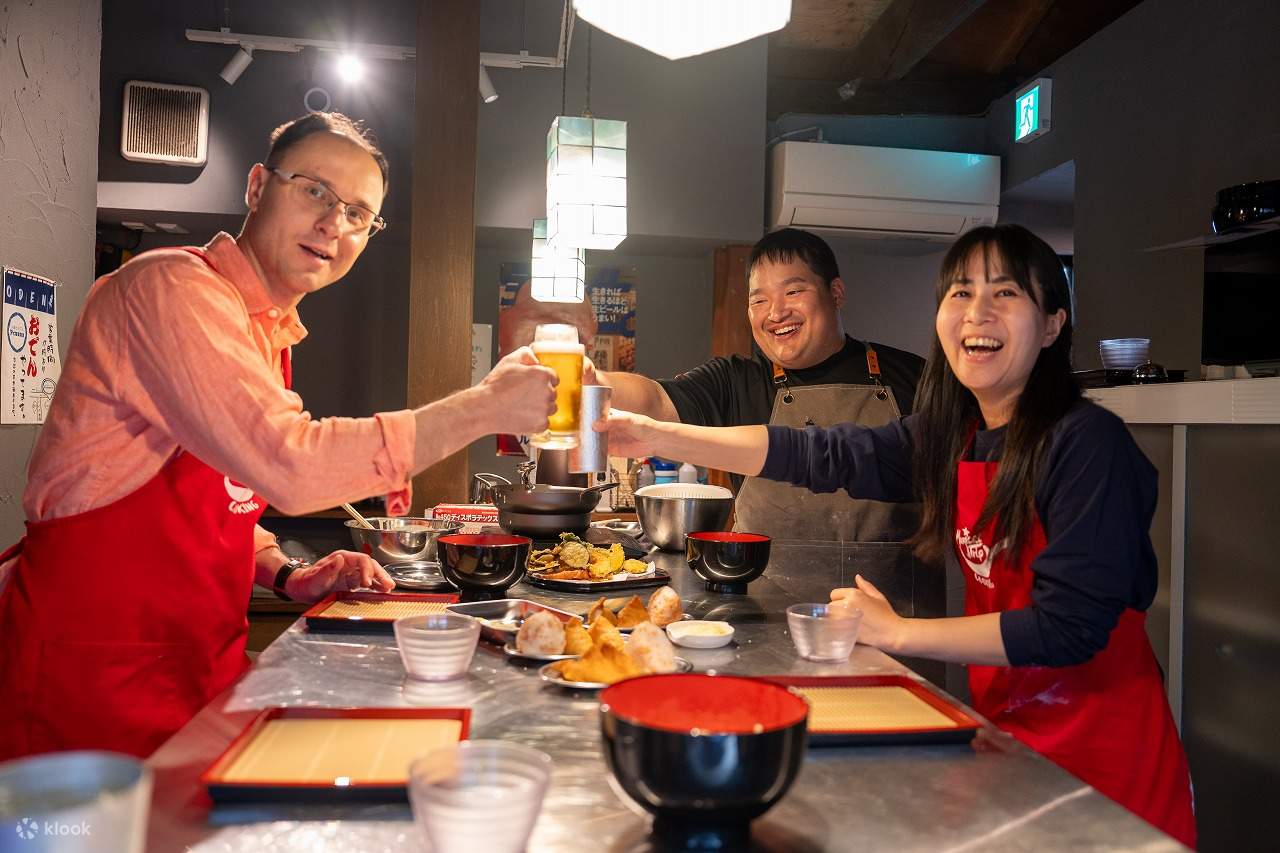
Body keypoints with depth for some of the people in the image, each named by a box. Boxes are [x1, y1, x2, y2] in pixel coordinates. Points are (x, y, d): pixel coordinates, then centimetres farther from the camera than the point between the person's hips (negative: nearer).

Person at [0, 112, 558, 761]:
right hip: (94, 668, -8)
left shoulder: (270, 333, 13)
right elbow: (289, 464, -29)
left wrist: (288, 577, 0)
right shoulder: (173, 286, -16)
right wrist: (485, 408, -23)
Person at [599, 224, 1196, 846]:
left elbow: (1069, 625, -25)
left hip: (1099, 743, -5)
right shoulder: (950, 435, -2)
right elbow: (821, 456, -4)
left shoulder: (1088, 444, -21)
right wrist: (656, 437, -9)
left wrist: (895, 632, -18)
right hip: (1005, 727, 6)